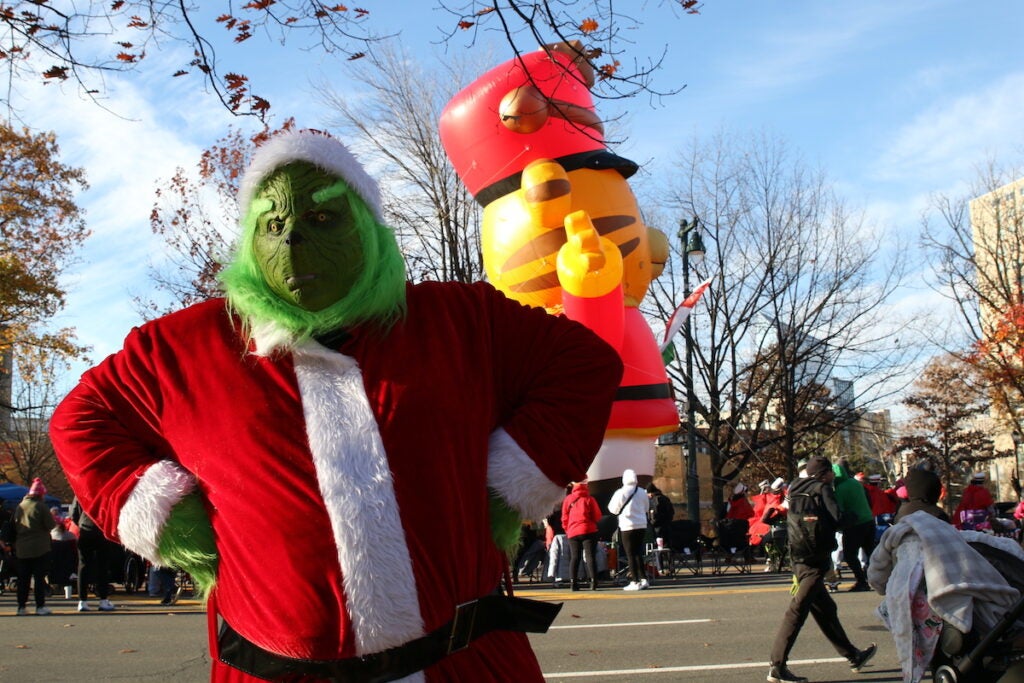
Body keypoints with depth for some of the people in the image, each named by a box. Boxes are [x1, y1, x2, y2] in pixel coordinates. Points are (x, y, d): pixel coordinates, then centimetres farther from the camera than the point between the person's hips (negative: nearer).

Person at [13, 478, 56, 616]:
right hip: (39, 548, -5)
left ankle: (21, 606, 12)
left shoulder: (20, 506, 7)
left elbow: (15, 526, 13)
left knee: (23, 578, 11)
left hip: (21, 548, 5)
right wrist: (53, 517, 7)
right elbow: (51, 525, -12)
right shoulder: (41, 506, -12)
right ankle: (40, 606, -3)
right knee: (40, 577, -1)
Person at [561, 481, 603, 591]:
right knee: (590, 556, -2)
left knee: (574, 557, 8)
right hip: (588, 531, -3)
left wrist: (567, 529, 19)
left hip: (572, 532, 3)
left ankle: (573, 582, 0)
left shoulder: (568, 499, 4)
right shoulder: (589, 499, -4)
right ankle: (593, 581, -12)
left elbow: (564, 517, 7)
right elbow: (597, 516, -2)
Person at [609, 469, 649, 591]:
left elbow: (613, 509, -2)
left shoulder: (620, 493, -10)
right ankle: (643, 579, 10)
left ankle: (635, 582, -3)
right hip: (642, 526, 5)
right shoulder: (641, 493, 5)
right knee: (638, 553, 13)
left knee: (631, 555, 0)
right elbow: (646, 508, 16)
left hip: (627, 527, -5)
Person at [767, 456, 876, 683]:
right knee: (798, 609, -11)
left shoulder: (795, 490, 15)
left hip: (798, 557, 9)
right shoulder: (823, 489, -4)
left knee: (825, 609, 18)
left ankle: (853, 656, 32)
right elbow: (837, 518, -15)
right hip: (814, 558, -9)